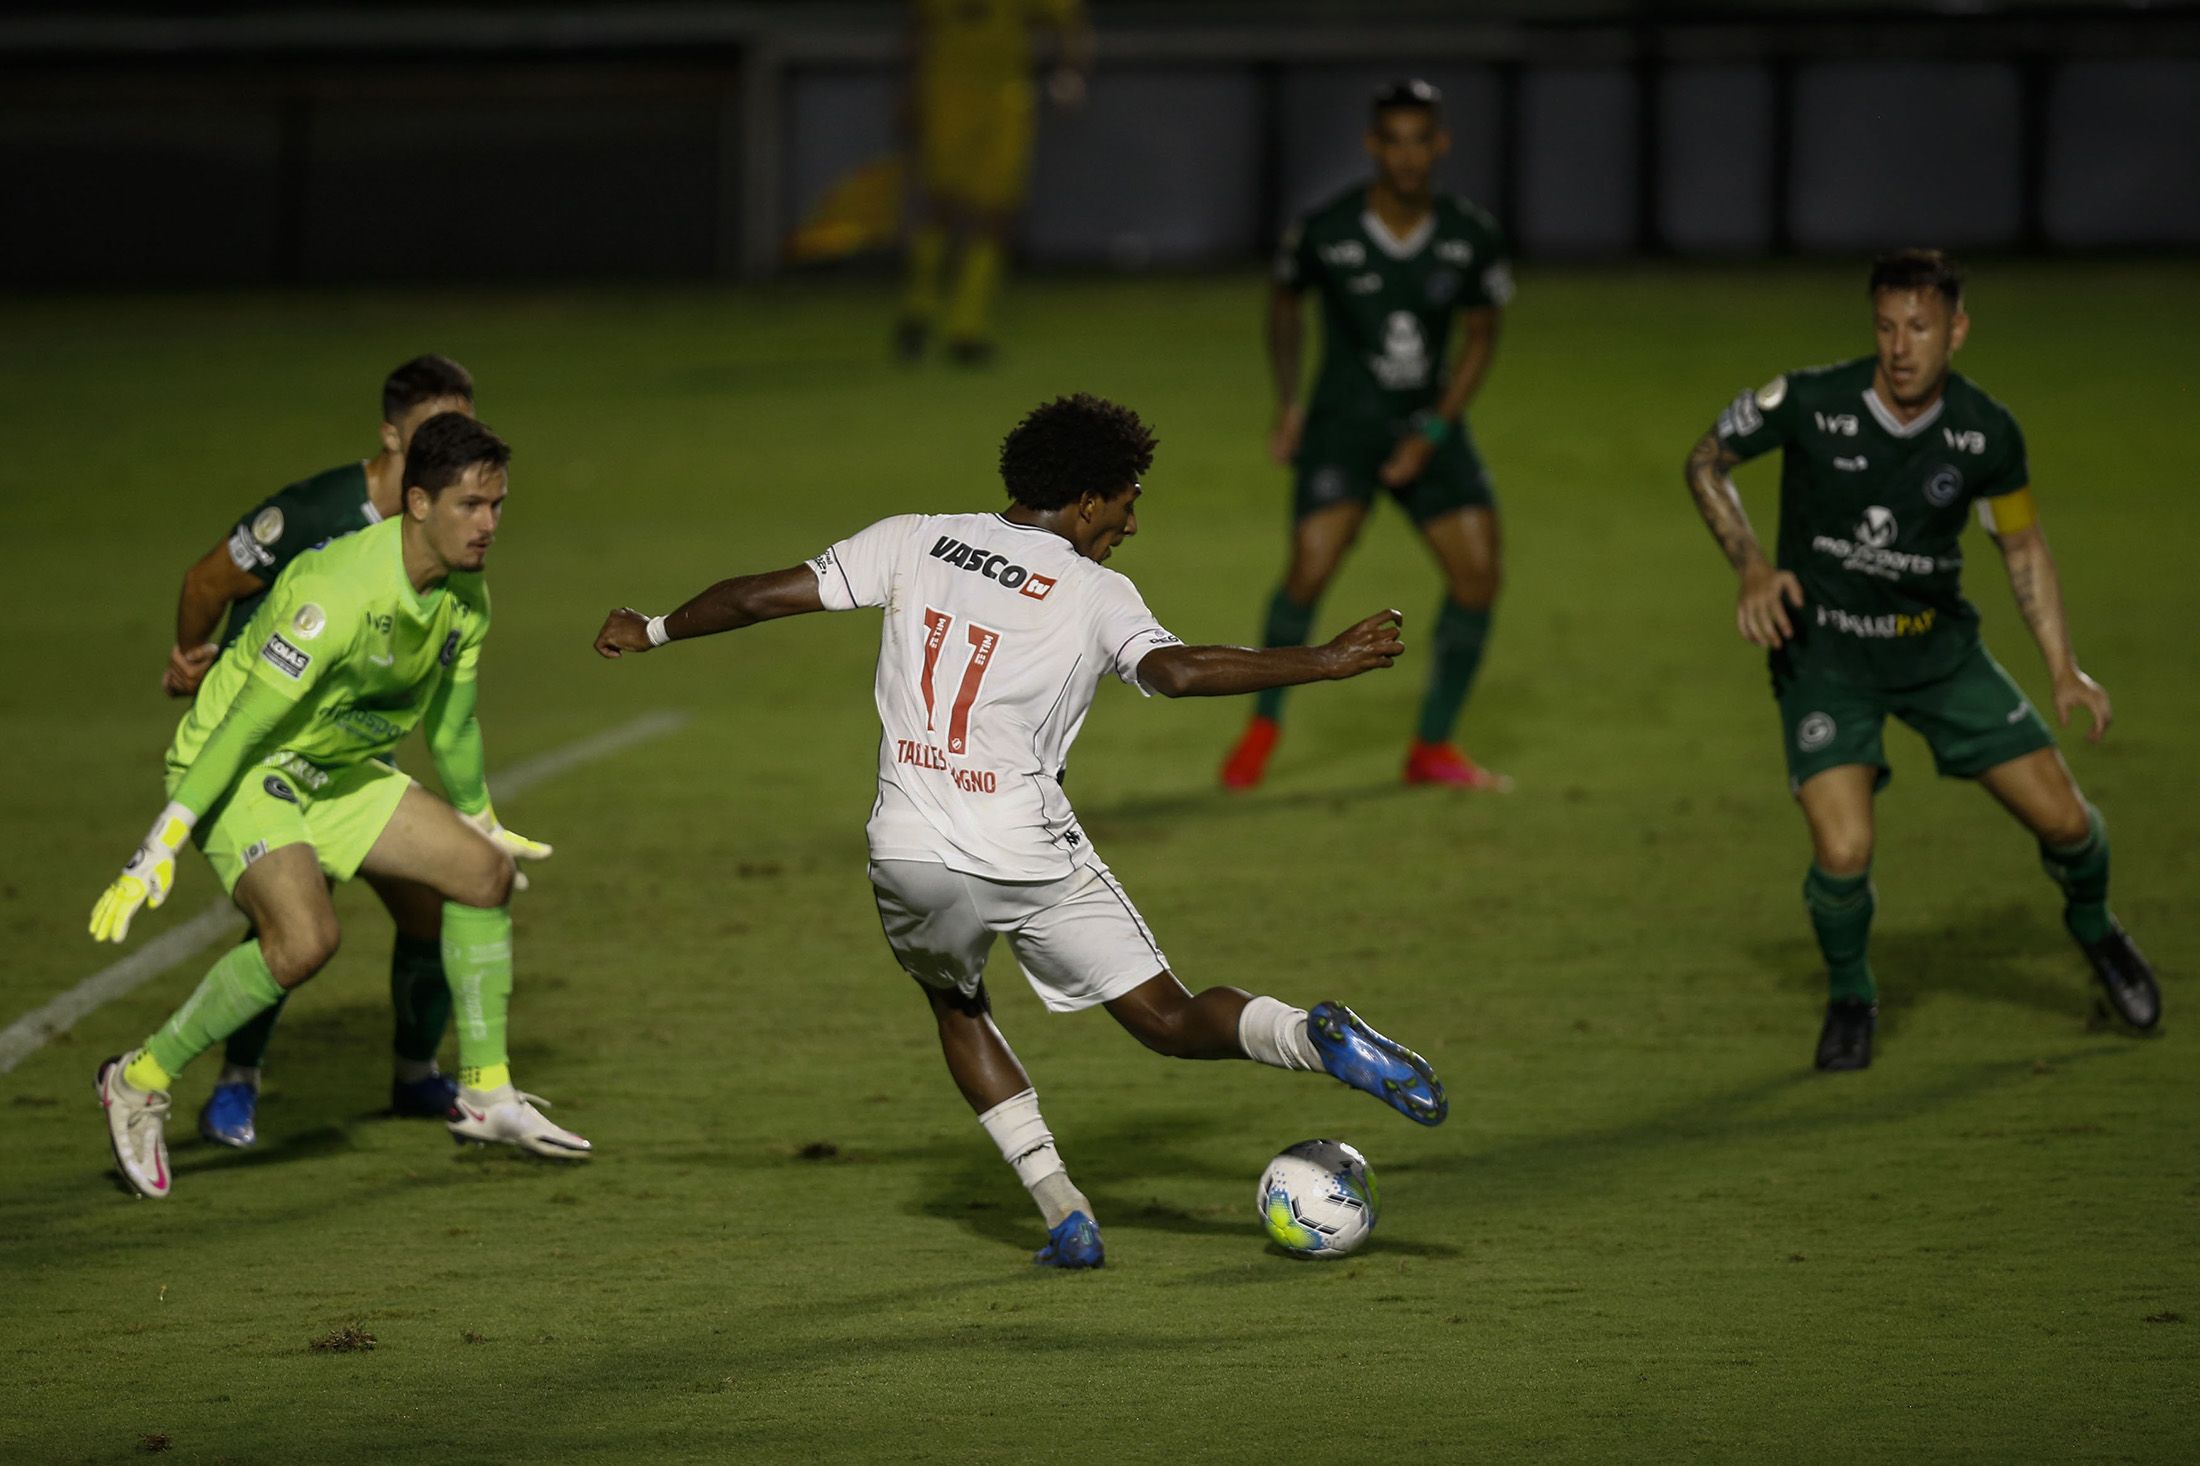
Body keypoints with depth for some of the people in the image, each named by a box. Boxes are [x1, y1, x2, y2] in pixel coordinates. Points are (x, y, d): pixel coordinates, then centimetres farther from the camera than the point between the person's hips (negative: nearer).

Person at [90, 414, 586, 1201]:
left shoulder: (465, 598, -2)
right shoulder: (338, 594, -30)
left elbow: (452, 723, 16)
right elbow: (246, 723, -29)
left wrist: (479, 821, 28)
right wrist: (160, 847, -30)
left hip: (334, 773, 9)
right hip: (239, 771, -9)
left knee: (484, 873, 3)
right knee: (305, 936, -30)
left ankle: (486, 1095, 16)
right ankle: (141, 1082, -12)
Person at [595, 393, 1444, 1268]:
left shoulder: (916, 541, 7)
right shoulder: (1095, 594, -3)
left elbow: (766, 595, 8)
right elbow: (1173, 670, -21)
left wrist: (653, 631, 23)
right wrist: (1326, 663, -19)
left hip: (909, 852, 3)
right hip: (1030, 857, -3)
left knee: (955, 1003, 29)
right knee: (1170, 1020, 3)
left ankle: (1063, 1215, 17)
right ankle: (1316, 1036, -28)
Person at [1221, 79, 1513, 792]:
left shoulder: (1472, 237, -7)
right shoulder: (1325, 231, -13)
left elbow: (1482, 336, 4)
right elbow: (1284, 300, 8)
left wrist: (1432, 432, -5)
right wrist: (1287, 403, 3)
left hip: (1428, 422, 3)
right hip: (1343, 420, -3)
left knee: (1477, 572, -7)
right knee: (1311, 568, -19)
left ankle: (1432, 746, 10)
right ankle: (1263, 726, 5)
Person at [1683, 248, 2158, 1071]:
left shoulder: (1986, 433, -11)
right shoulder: (1810, 404, -20)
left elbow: (2023, 546, 6)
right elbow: (1705, 462, -4)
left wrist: (2063, 670, 0)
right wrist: (1751, 566, -18)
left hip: (1939, 647, 3)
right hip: (1823, 654, -3)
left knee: (2062, 818, 0)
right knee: (1843, 853, -21)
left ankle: (2092, 925, 37)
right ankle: (1850, 995, 12)